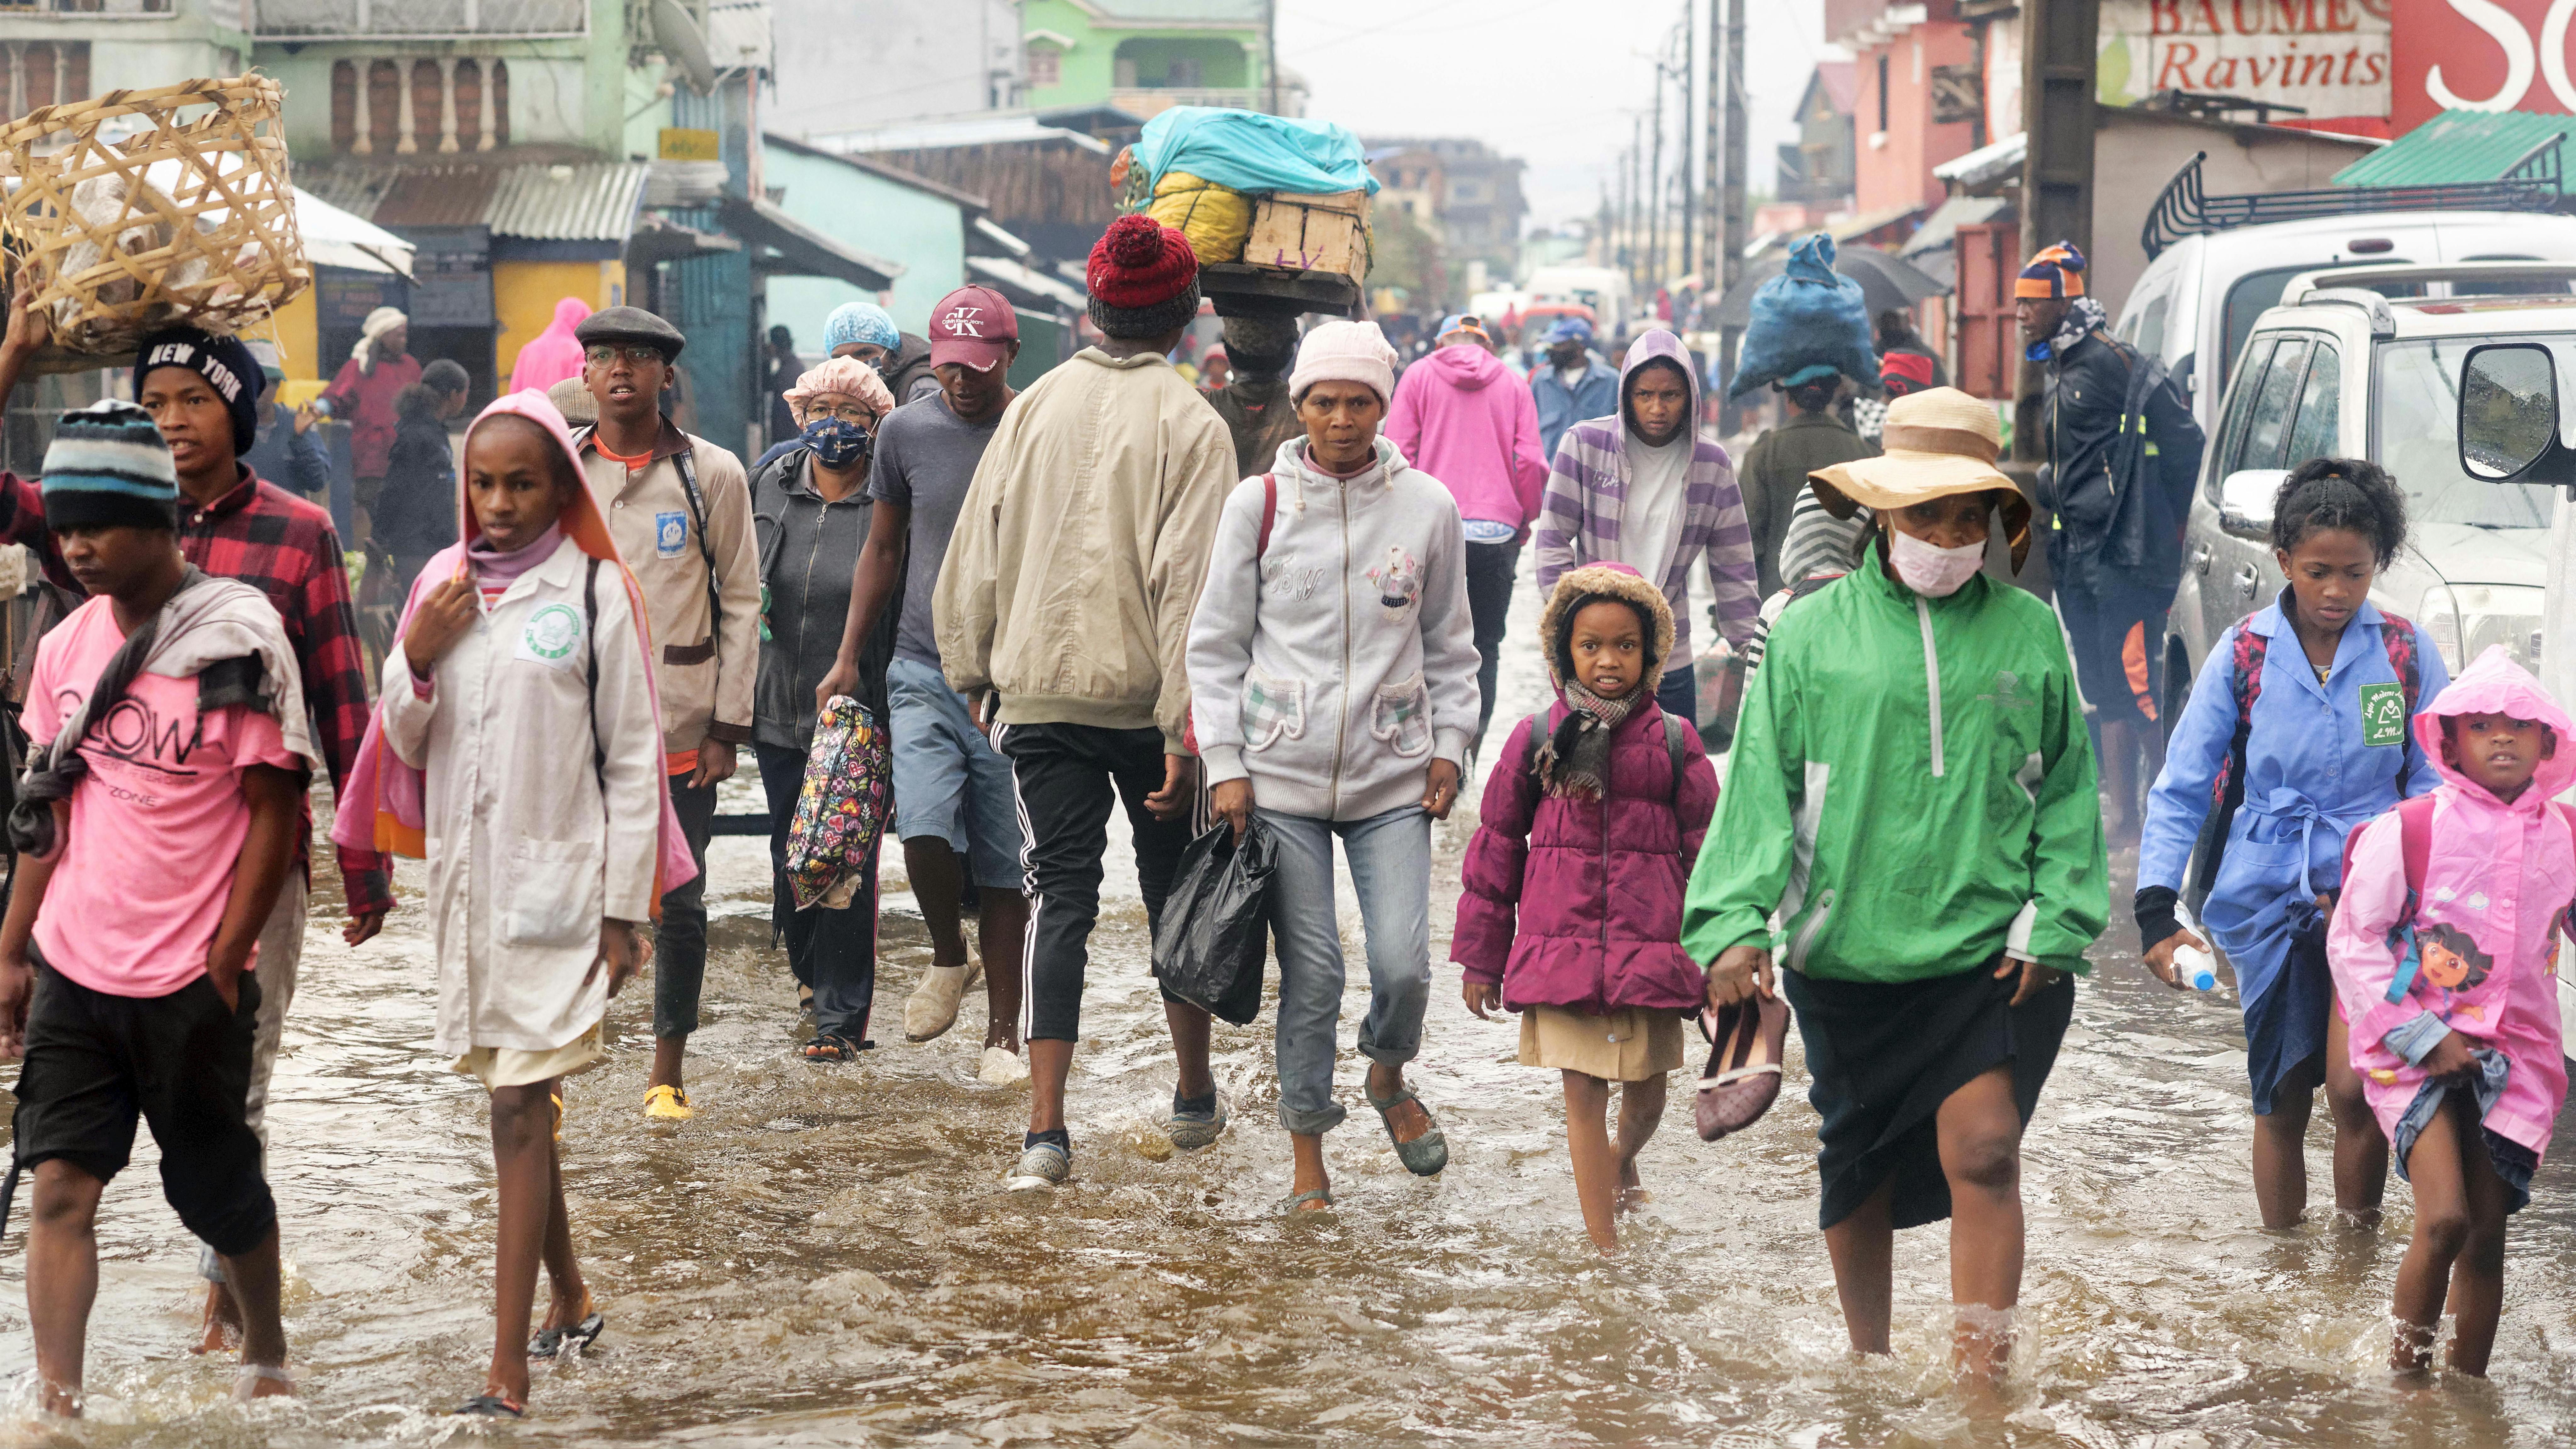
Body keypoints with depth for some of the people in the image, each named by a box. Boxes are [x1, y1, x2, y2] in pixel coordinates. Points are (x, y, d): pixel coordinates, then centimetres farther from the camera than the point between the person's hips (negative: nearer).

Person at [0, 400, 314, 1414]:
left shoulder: (239, 641, -11)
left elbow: (275, 812, -9)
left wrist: (224, 966, -10)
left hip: (190, 981, -4)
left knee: (216, 1190, 10)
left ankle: (267, 1352, 33)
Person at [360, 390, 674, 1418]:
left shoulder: (595, 591, -6)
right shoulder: (443, 584, 8)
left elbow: (632, 759, -5)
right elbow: (405, 745, 12)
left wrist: (625, 911, -7)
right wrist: (416, 659, -8)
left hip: (557, 883, -5)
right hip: (466, 875, 5)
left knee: (520, 1110, -10)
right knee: (516, 1104, 15)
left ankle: (507, 1374, -11)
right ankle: (569, 1301, 34)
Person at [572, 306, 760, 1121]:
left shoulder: (712, 475, 2)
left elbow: (740, 604, 3)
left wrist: (728, 727, -3)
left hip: (680, 733, -1)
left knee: (679, 903, 6)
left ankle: (668, 1077, 19)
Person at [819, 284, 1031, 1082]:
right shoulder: (907, 432, 6)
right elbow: (883, 549, 15)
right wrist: (848, 657, 10)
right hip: (922, 672, 1)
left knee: (1004, 867, 2)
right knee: (926, 828, -19)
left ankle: (1002, 1034, 13)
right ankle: (949, 956, 10)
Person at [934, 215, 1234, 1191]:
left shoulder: (1035, 406, 3)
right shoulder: (1190, 426, -8)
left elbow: (974, 554, 7)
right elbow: (1188, 586, -13)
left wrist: (973, 674, 17)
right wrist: (1185, 733, -13)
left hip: (1038, 690, 2)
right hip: (1145, 698, -2)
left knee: (1059, 898, 3)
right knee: (1176, 891, 14)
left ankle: (1045, 1131, -5)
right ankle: (1195, 1101, 28)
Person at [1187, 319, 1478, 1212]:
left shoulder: (1427, 506, 4)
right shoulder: (1258, 504, 1)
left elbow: (1450, 643, 14)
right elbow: (1216, 643, 5)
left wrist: (1450, 745, 6)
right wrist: (1224, 762, -1)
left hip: (1392, 774, 1)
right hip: (1281, 774, -1)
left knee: (1403, 961, -9)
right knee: (1311, 973, -1)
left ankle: (1388, 1077, 25)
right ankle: (1308, 1156, 15)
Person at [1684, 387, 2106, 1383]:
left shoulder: (2029, 634, 4)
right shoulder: (1813, 633, 1)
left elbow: (2067, 793, 9)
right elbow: (1760, 786, -1)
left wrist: (2056, 921, 0)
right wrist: (1734, 921, -11)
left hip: (1991, 954, -1)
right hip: (1846, 955, 1)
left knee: (1983, 1150, -14)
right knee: (1856, 1170, 14)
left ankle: (1979, 1385, -9)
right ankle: (1868, 1362, 36)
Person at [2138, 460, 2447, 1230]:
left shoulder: (2406, 653, -1)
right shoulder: (2243, 653, -2)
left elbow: (2436, 783, 4)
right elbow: (2181, 788, -1)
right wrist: (2156, 908, -12)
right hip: (2267, 898, 1)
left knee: (2354, 1084, -16)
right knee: (2281, 1098, 7)